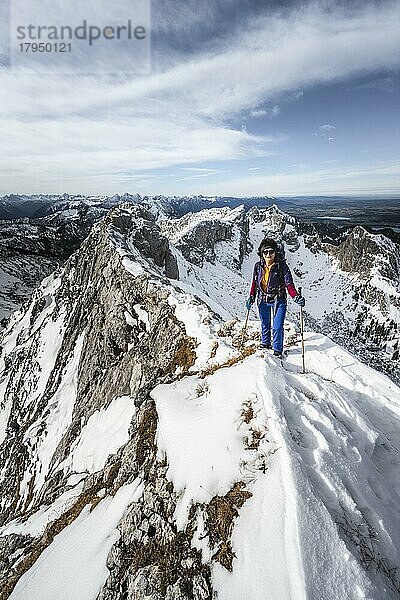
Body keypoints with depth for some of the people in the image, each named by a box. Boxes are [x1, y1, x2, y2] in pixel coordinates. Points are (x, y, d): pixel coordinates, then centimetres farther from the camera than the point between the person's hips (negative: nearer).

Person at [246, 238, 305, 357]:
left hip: (278, 300, -3)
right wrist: (251, 298, 4)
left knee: (277, 327, -6)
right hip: (263, 300, 4)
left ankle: (277, 350, 12)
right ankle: (265, 343, 42)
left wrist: (296, 297, -27)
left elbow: (289, 284, -14)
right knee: (265, 324, 20)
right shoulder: (258, 266, -1)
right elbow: (254, 283, 9)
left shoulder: (281, 265, -12)